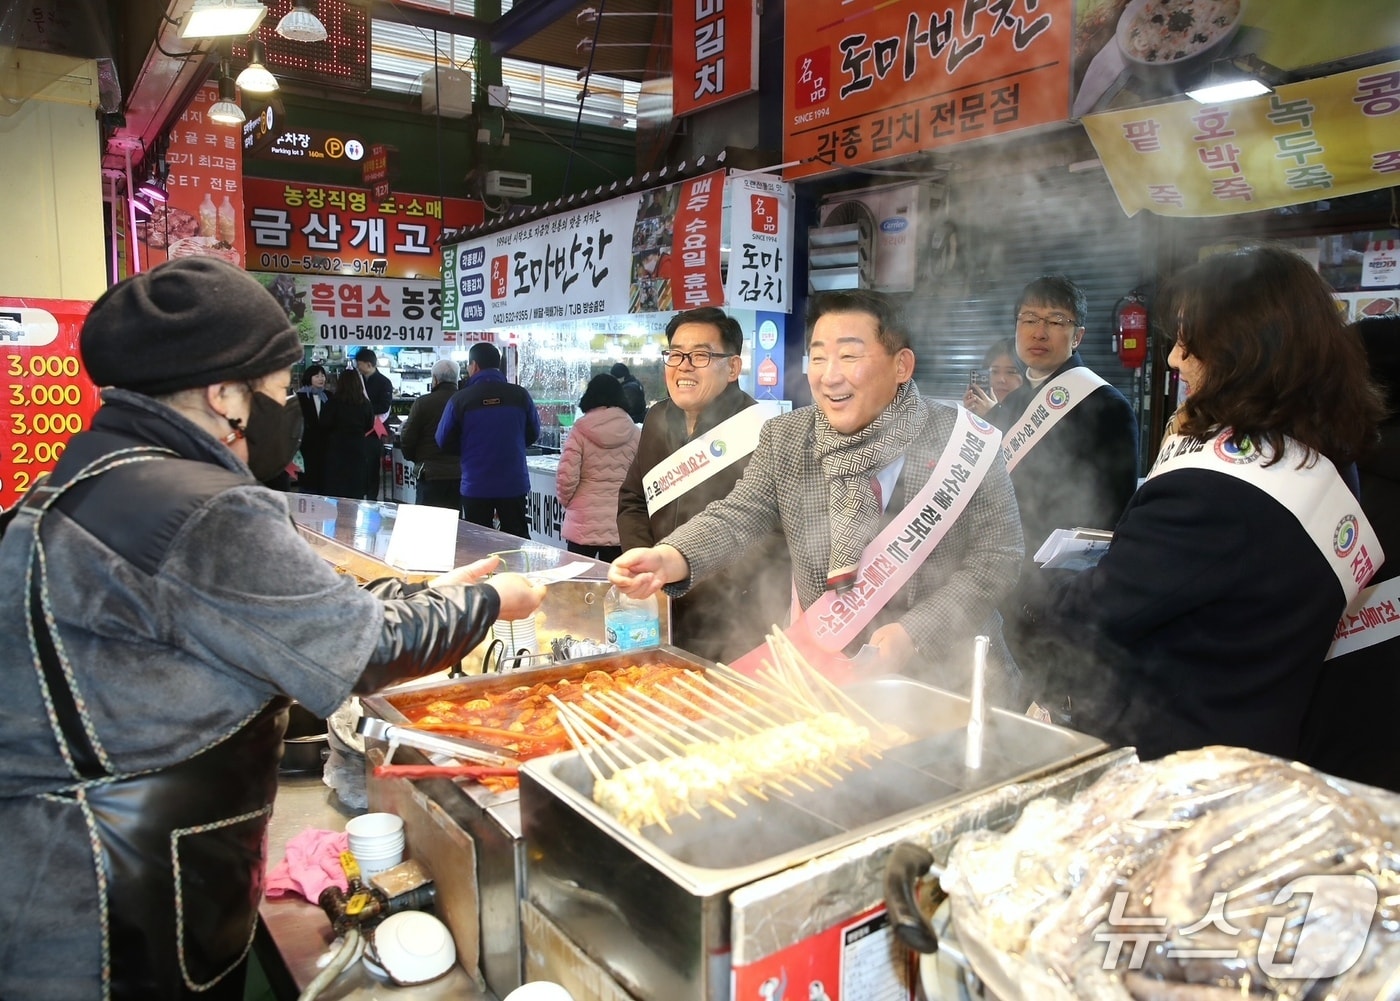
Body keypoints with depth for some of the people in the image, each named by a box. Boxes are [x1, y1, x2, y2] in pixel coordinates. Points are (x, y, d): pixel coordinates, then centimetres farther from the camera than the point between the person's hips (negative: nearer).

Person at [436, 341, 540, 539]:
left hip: (475, 486, -1)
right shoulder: (520, 395, -4)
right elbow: (533, 434, 9)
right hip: (514, 484, 1)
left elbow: (444, 442, 1)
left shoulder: (460, 399, -9)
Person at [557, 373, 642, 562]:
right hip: (620, 526, 2)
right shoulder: (634, 434, -1)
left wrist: (566, 501, 11)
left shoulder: (580, 431, -6)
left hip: (584, 525, -1)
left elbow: (566, 477, -9)